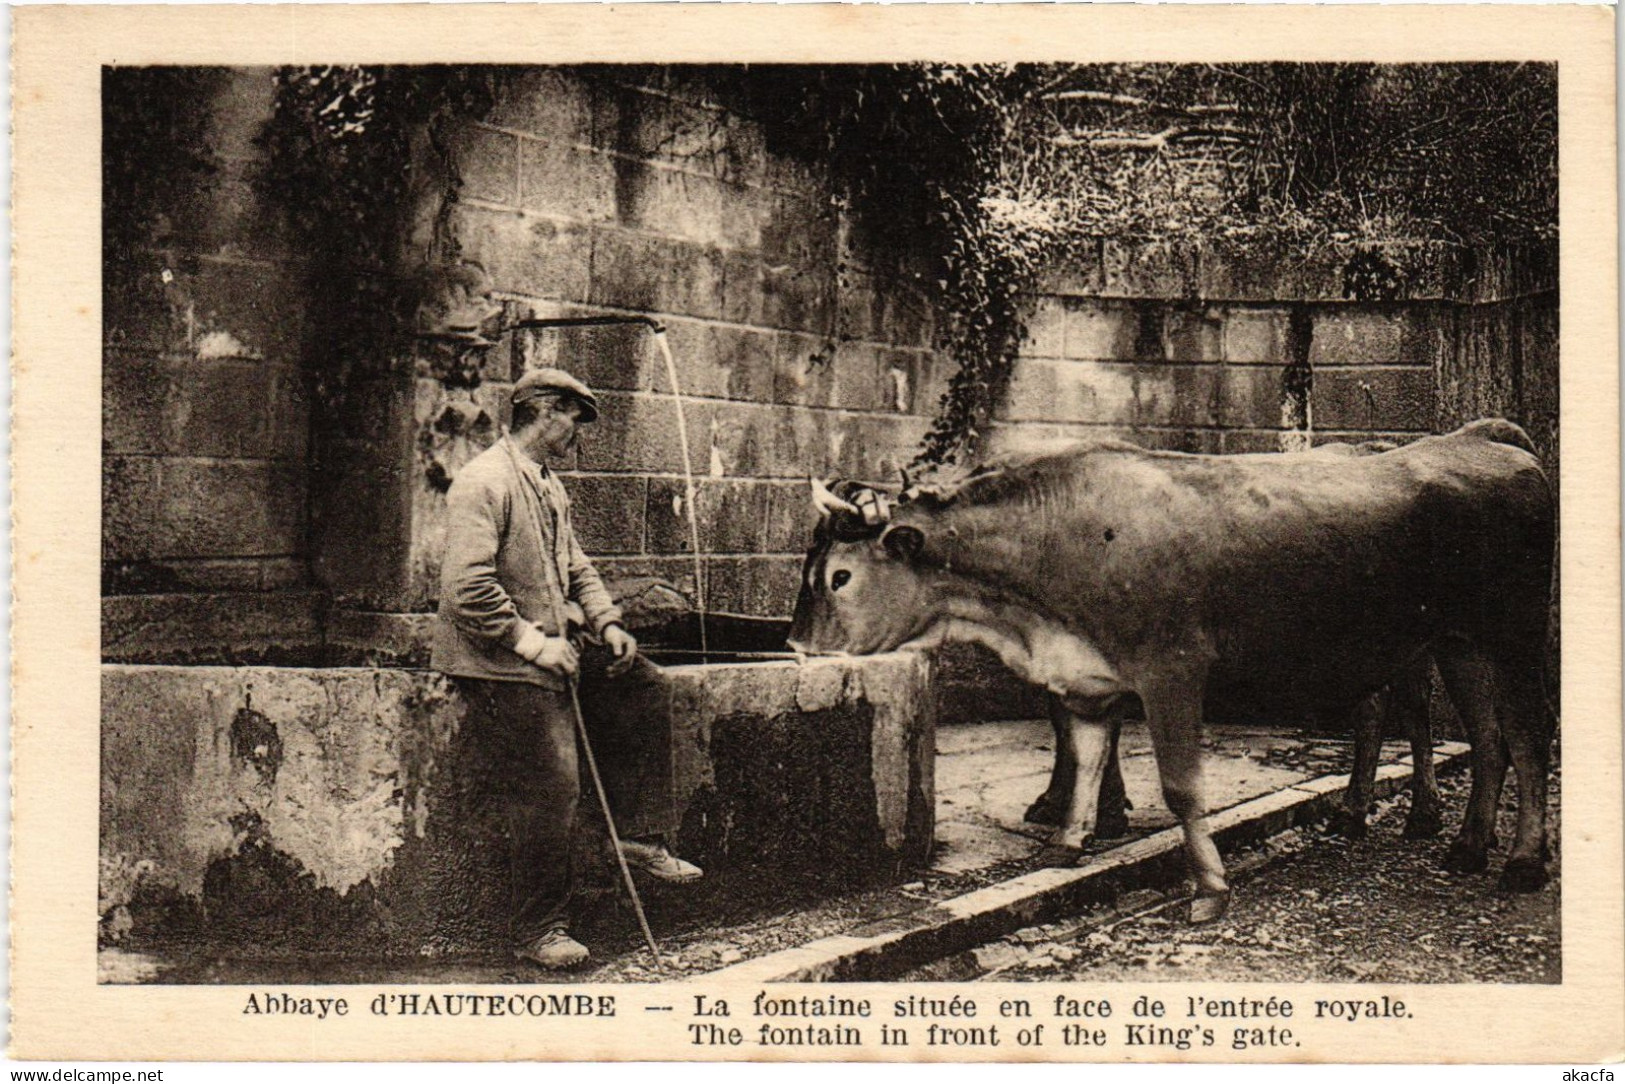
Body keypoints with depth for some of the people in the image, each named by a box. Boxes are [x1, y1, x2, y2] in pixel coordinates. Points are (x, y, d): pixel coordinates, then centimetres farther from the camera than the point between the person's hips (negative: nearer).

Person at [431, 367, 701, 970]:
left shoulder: (550, 486, 17)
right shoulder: (484, 482, -14)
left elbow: (574, 568, 23)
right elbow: (467, 587, -22)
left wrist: (606, 622, 6)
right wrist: (532, 642, -20)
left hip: (545, 656, 9)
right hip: (502, 666, -9)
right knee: (549, 790, -9)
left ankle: (626, 842, 14)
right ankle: (536, 931, 6)